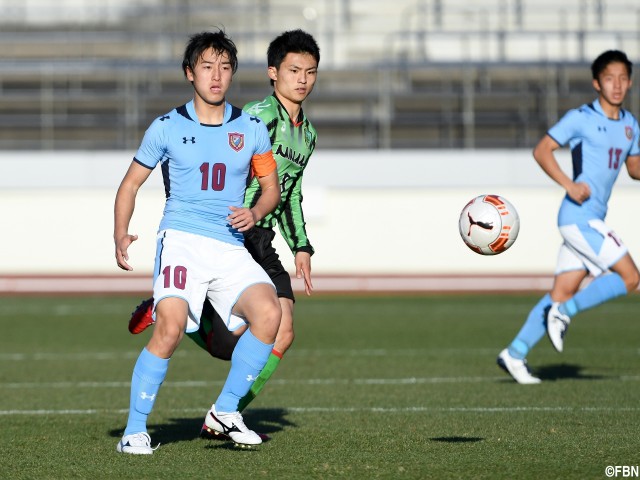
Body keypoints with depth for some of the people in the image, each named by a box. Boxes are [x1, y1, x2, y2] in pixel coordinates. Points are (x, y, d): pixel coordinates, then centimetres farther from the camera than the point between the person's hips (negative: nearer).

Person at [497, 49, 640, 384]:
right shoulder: (581, 118, -7)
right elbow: (542, 150, -7)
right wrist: (569, 185, -18)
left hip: (591, 220, 8)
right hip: (580, 216, -8)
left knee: (563, 293, 5)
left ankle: (515, 354, 8)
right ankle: (564, 313, -5)